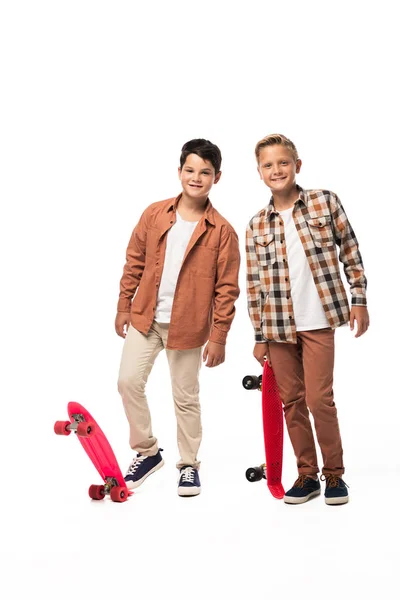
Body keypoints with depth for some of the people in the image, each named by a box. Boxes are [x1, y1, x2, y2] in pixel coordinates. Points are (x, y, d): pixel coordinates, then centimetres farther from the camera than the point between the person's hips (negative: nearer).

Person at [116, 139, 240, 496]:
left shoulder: (222, 231, -8)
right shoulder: (154, 214, 1)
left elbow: (226, 288, -6)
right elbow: (134, 262, 8)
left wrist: (218, 337, -7)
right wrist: (124, 307, 8)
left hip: (187, 326, -3)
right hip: (144, 318, 3)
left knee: (186, 397, 7)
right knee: (129, 381, -1)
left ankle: (189, 464, 26)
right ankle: (147, 452, 20)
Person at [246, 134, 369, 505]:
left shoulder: (325, 202, -1)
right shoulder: (256, 226, 4)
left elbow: (350, 252, 4)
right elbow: (254, 284, 5)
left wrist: (359, 298, -1)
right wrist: (259, 336, 4)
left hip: (318, 320, -3)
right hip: (277, 326, 3)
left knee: (319, 398, -4)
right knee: (291, 400, 9)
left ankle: (334, 474, 15)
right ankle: (306, 475, 23)